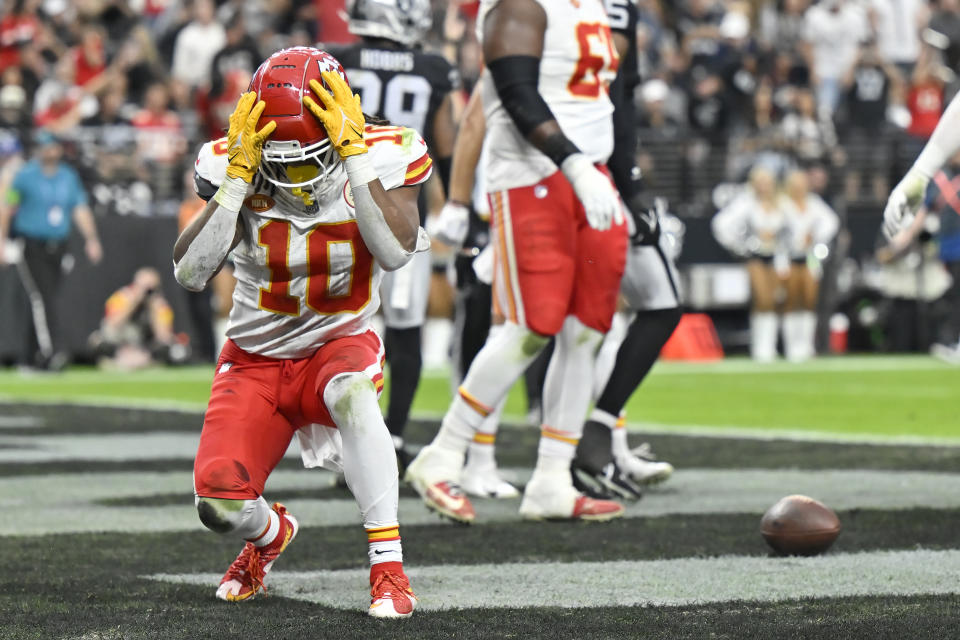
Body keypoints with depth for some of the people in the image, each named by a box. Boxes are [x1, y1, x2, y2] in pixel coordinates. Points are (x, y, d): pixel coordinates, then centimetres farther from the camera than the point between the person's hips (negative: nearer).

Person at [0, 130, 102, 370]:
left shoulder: (69, 177, 11)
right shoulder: (25, 175, -3)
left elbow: (80, 209, 10)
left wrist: (91, 238, -3)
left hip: (57, 248, 5)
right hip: (31, 248, -5)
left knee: (48, 298, 5)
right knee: (41, 297, -17)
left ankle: (33, 358, 13)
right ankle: (48, 351, -26)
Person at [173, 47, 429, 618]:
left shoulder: (381, 158, -15)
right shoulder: (236, 169, -12)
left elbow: (396, 252, -32)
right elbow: (191, 272, -22)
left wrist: (354, 151, -34)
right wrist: (239, 174, -27)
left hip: (340, 343, -2)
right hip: (256, 360, 2)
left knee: (351, 391, -40)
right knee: (221, 504, -16)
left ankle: (388, 563, -31)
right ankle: (272, 534, 24)